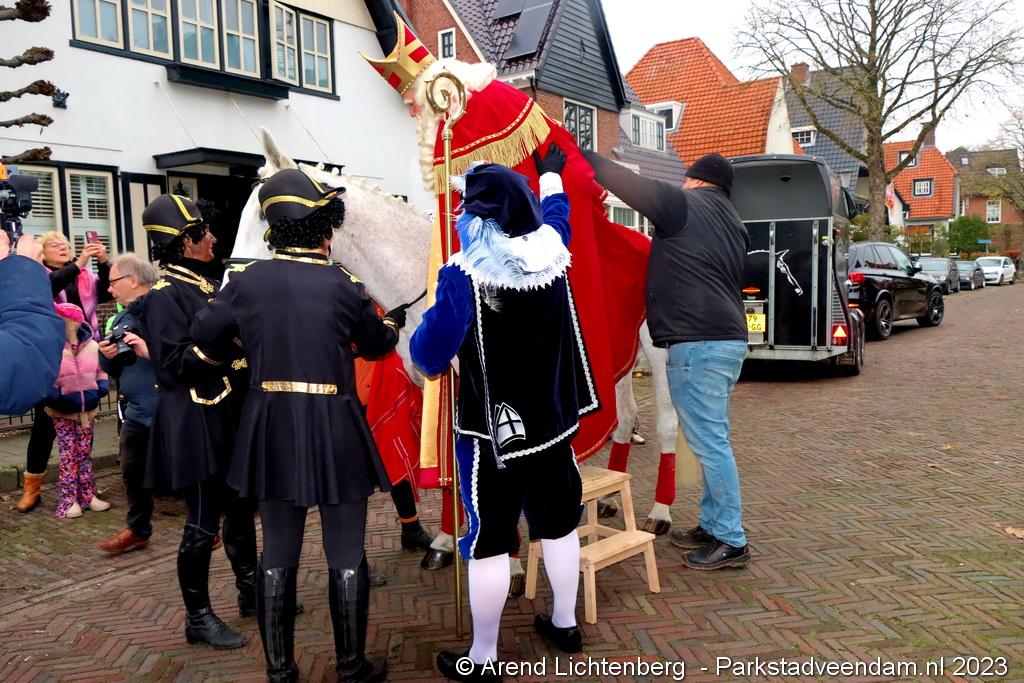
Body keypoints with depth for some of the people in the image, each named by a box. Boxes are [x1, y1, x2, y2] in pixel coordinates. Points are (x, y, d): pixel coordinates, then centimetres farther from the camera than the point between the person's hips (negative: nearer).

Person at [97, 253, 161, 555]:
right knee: (133, 472, 16)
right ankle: (138, 530, 34)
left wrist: (150, 351, -29)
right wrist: (107, 355, -2)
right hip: (137, 410, 8)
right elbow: (114, 370, 18)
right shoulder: (122, 318, 13)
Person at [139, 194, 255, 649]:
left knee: (240, 509, 17)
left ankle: (251, 592, 32)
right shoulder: (165, 293, -13)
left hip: (231, 413, 9)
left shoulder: (208, 284, 14)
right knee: (203, 523, 1)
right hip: (196, 421, -9)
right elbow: (174, 364, -20)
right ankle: (198, 617, 16)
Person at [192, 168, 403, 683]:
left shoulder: (247, 279, -2)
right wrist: (393, 321, 28)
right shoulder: (341, 284, -10)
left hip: (270, 427, 4)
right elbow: (377, 345, 7)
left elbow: (203, 336, 11)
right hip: (334, 429, -3)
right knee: (345, 554, 10)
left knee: (277, 552, 16)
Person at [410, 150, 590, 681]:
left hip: (492, 429, -5)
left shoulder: (464, 276, -19)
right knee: (558, 523, 19)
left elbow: (429, 355, -15)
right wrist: (550, 174, 40)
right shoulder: (551, 252, -3)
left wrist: (419, 334, 7)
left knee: (488, 540, 5)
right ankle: (565, 624, 37)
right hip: (552, 419, 6)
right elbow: (555, 212, 21)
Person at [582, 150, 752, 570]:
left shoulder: (685, 204, -3)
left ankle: (731, 542, 2)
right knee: (711, 440, 15)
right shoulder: (732, 224, 23)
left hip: (698, 343, -10)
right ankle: (712, 525, 24)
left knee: (710, 443, -5)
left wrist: (582, 156, 5)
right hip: (729, 340, 10)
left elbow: (628, 183, -7)